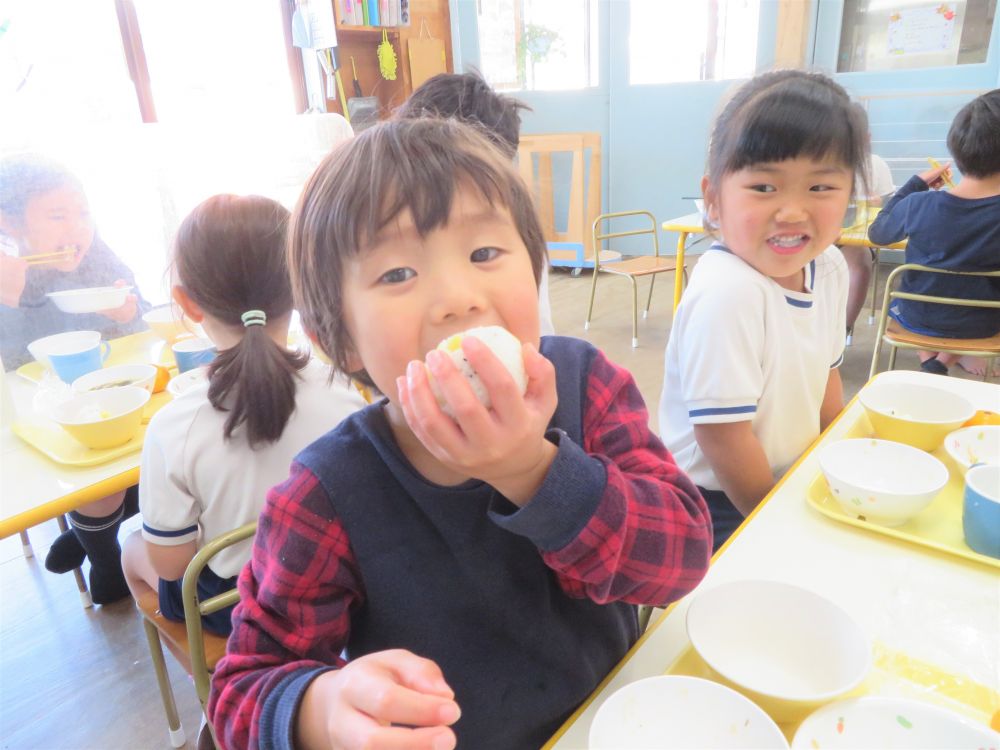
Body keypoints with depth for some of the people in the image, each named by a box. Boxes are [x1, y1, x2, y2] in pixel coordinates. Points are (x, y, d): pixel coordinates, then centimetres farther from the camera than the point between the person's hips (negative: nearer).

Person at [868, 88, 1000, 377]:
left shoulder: (919, 204, -23)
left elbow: (877, 233, -2)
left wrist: (917, 183, 1)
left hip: (918, 318, 0)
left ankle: (929, 362, 21)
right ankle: (949, 357, 28)